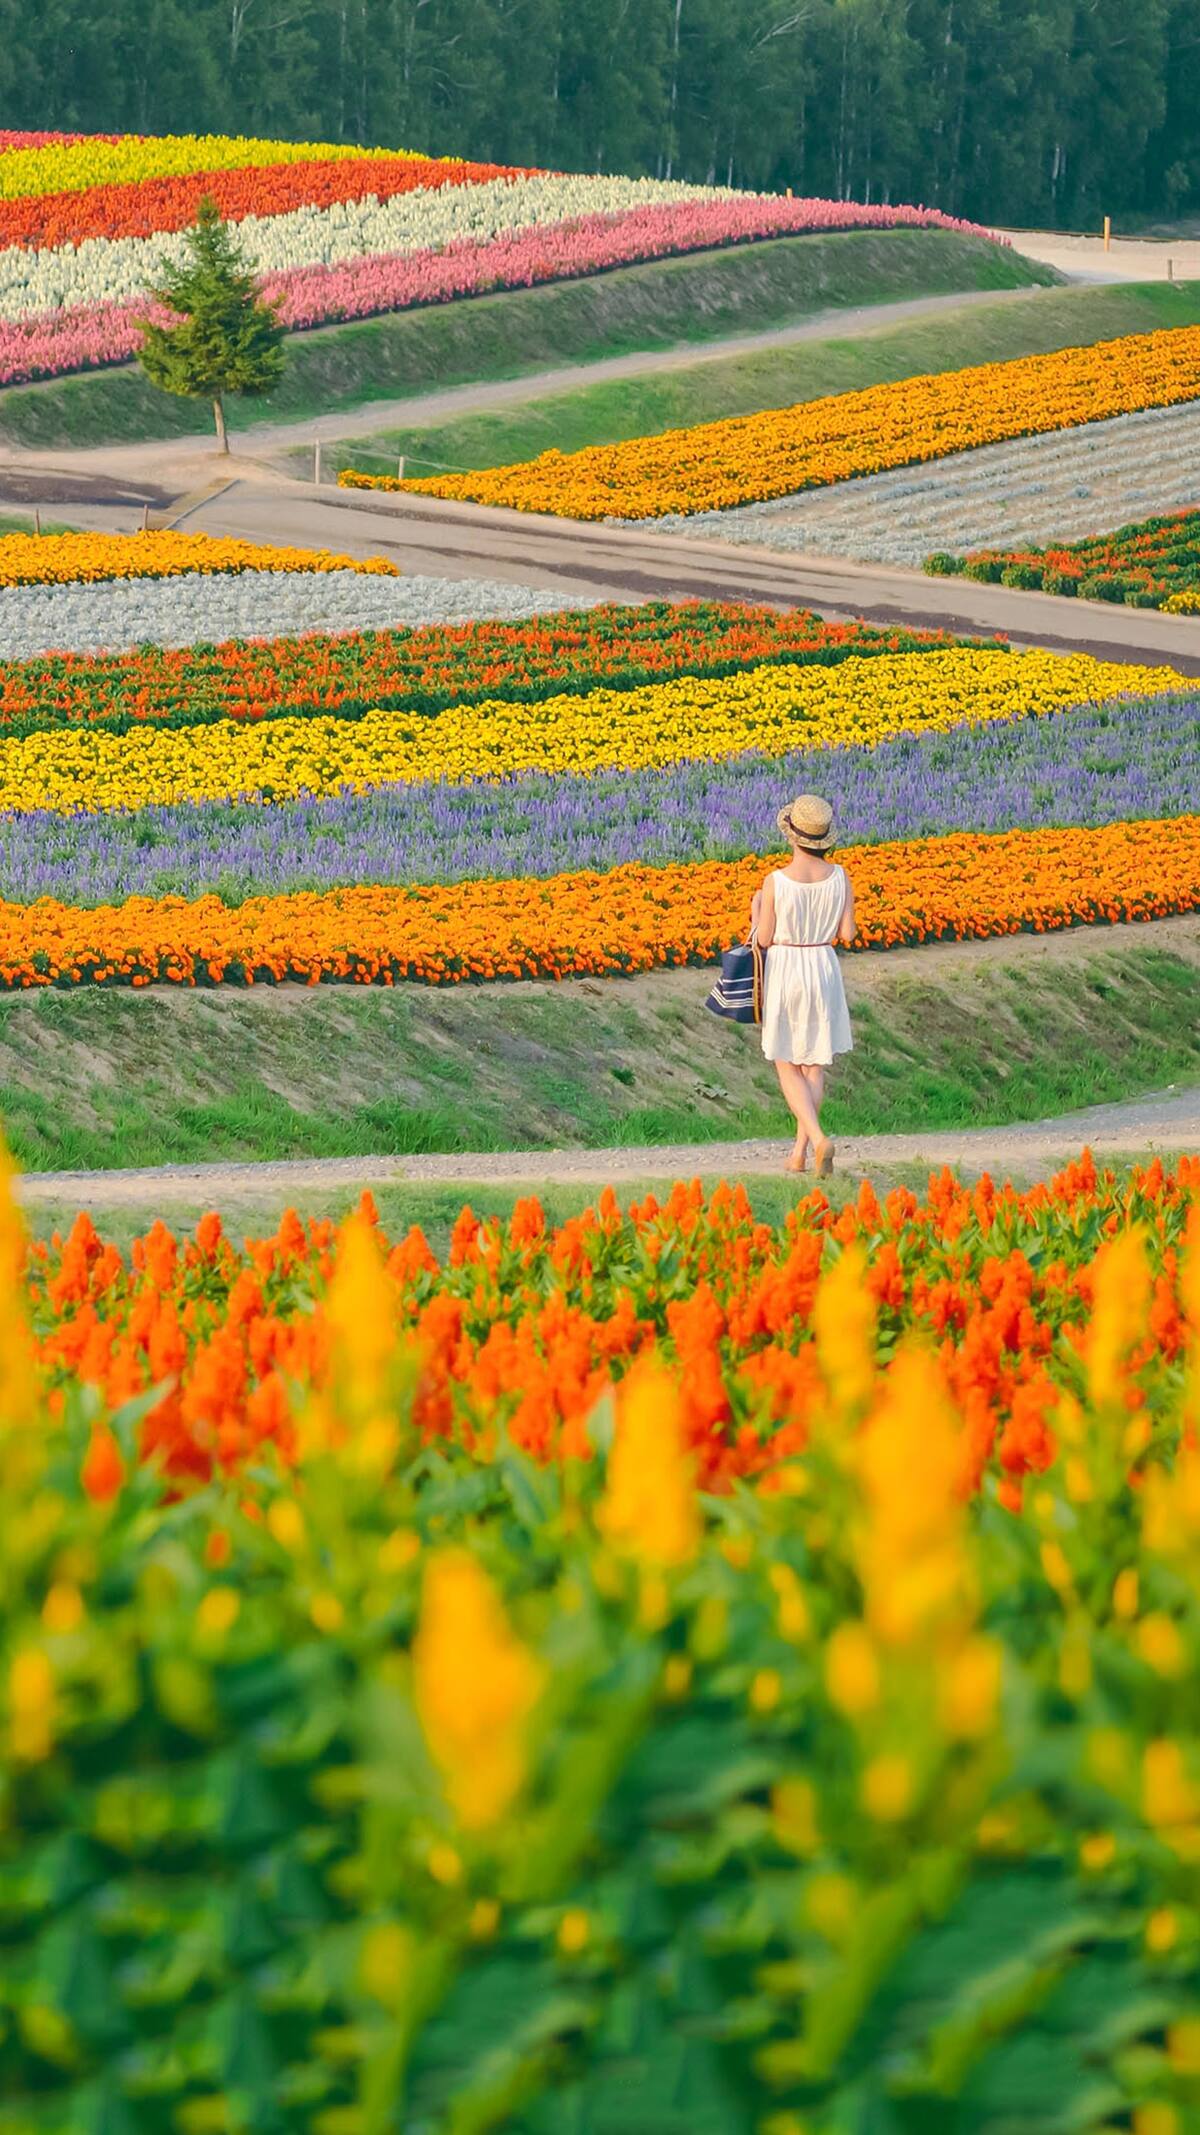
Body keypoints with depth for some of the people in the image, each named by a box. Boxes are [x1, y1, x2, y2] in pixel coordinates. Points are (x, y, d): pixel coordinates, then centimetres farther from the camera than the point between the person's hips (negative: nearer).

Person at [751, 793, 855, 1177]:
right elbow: (848, 934, -2)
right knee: (814, 1065, 18)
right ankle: (800, 1150, 19)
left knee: (787, 1067, 8)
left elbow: (764, 939, -11)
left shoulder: (775, 882, -19)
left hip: (785, 972, -3)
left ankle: (818, 1139, -13)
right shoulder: (840, 878, -9)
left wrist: (755, 911, 8)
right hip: (825, 972, 3)